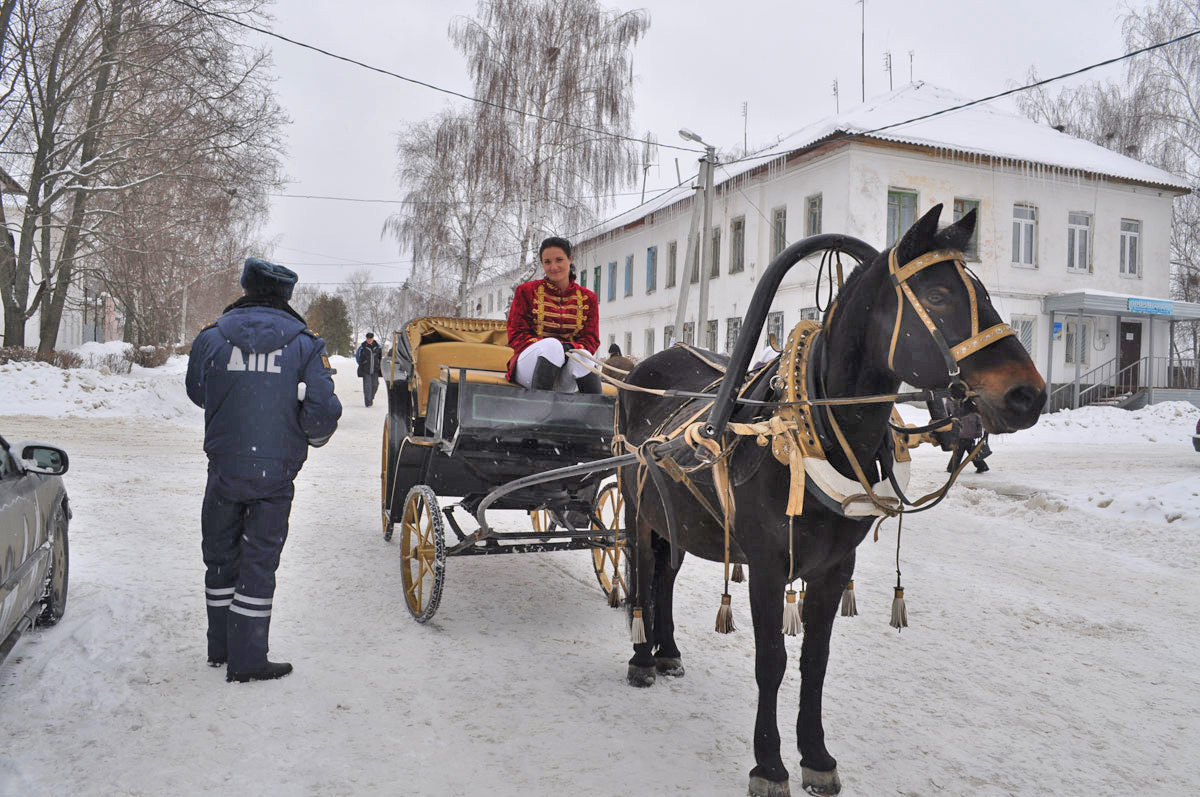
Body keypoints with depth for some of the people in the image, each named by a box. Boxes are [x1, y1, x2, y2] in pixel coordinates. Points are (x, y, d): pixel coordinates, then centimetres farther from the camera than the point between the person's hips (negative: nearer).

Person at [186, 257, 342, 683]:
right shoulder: (304, 343, -6)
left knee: (221, 556, 18)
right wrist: (313, 437, 10)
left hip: (223, 468, 2)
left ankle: (220, 647, 31)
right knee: (259, 562, 7)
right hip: (275, 472, -2)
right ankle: (247, 660, 11)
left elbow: (196, 392, 15)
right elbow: (323, 412, -11)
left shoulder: (212, 336, 0)